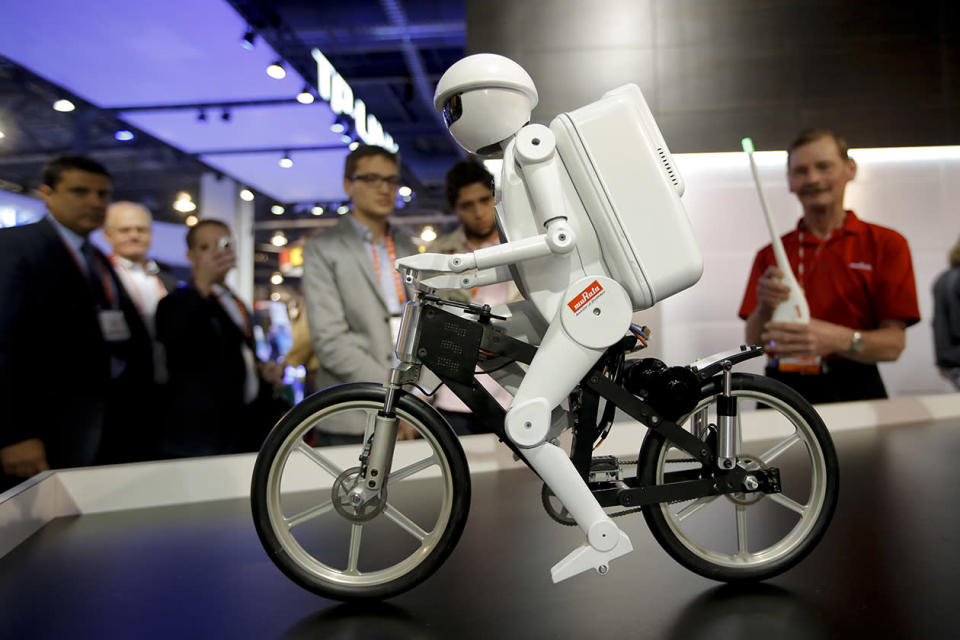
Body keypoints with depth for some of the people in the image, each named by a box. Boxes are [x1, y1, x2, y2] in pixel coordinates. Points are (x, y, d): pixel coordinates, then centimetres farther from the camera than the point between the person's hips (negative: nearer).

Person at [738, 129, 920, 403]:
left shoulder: (886, 244, 5)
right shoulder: (771, 255, 10)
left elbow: (893, 343, -3)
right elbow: (754, 341, 6)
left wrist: (840, 340, -22)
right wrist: (766, 308, -15)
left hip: (854, 391, -1)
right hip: (783, 391, 2)